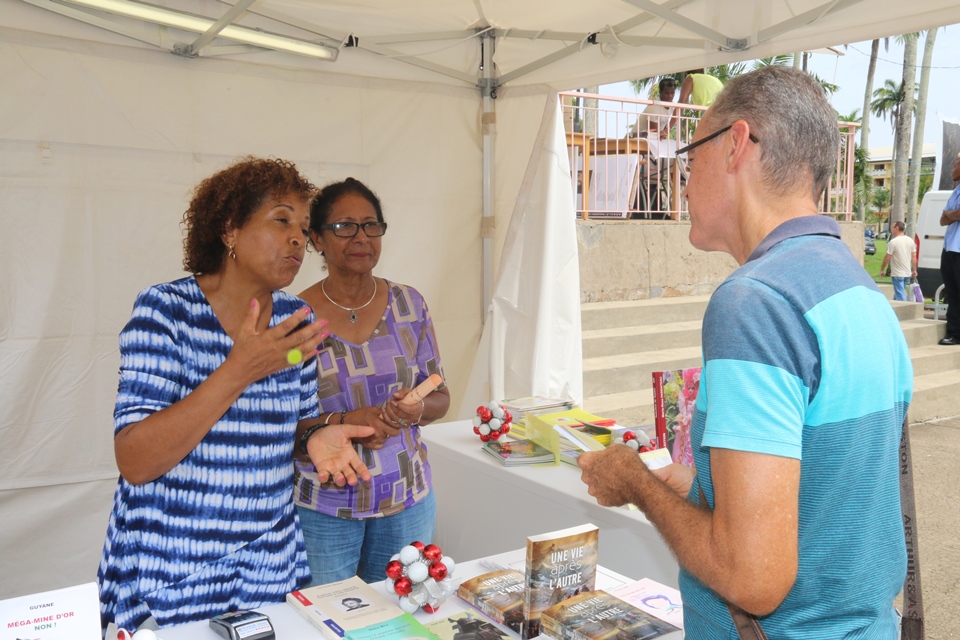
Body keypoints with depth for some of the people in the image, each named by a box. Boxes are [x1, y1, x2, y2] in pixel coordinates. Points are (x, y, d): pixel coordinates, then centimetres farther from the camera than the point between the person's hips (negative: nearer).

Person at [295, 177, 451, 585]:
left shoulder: (409, 304, 1)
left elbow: (440, 395, 6)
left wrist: (418, 409, -16)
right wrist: (342, 422, -21)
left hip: (407, 499, 3)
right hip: (323, 508, -2)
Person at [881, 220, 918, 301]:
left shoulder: (893, 242, -15)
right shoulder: (910, 240, 5)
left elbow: (887, 258, -14)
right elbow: (914, 257, 8)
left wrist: (882, 269, -2)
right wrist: (914, 270, 14)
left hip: (897, 274, -7)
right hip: (908, 273, 7)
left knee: (900, 294, -5)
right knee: (898, 293, 19)